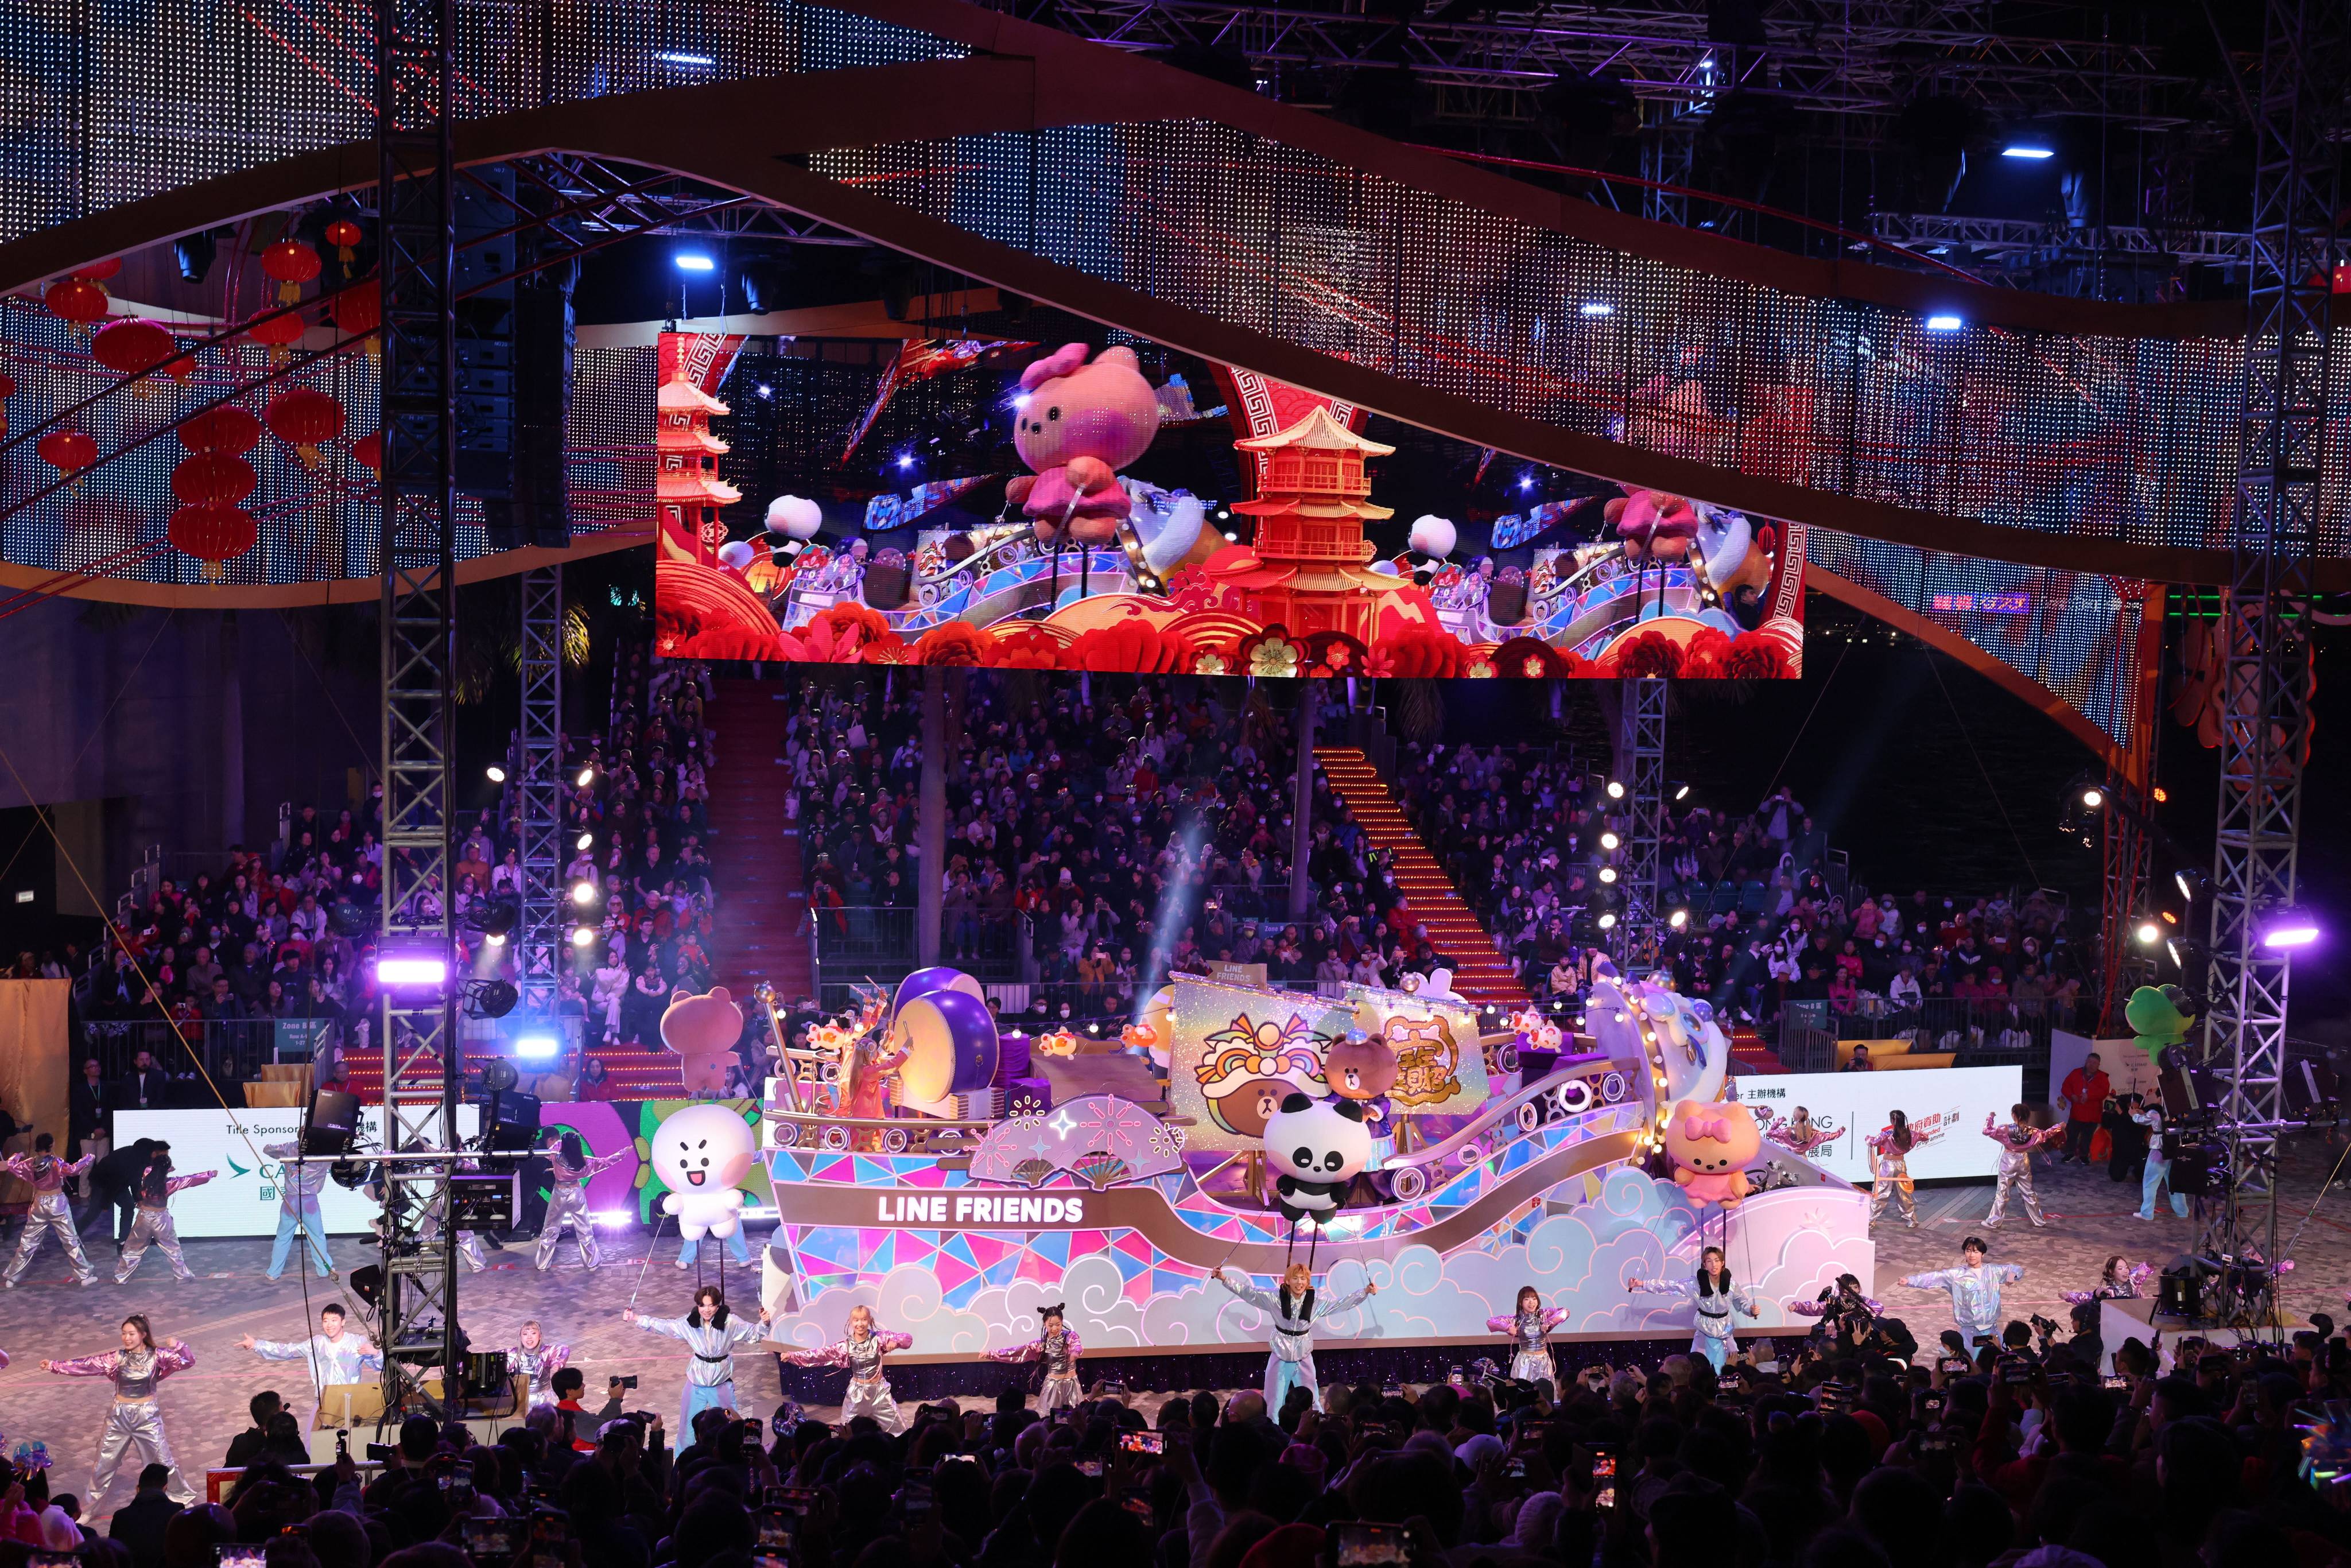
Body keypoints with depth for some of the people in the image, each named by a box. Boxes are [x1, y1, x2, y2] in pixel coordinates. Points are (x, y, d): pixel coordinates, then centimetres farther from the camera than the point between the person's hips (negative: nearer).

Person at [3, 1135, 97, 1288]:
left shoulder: (30, 1163, -3)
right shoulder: (55, 1163, -17)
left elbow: (12, 1167, 7)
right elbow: (72, 1170, -31)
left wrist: (17, 1157, 26)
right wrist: (87, 1160, -19)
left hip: (39, 1205, 4)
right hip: (57, 1204, -4)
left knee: (27, 1243, 11)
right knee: (71, 1241, 5)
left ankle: (10, 1278, 14)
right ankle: (84, 1275, 8)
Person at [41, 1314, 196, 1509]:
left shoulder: (156, 1357, -9)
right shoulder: (118, 1358, -5)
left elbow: (188, 1361, -16)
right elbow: (88, 1365, -9)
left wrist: (177, 1347, -36)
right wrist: (54, 1366, -14)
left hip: (147, 1417, -2)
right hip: (120, 1417, 2)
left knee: (163, 1463, 7)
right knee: (104, 1464, 9)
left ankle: (184, 1500, 26)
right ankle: (91, 1507, 24)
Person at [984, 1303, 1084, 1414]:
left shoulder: (1070, 1337, -7)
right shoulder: (1041, 1343, -1)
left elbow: (1077, 1346, -29)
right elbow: (1019, 1351, -2)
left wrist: (1075, 1352, -56)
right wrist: (991, 1354, -8)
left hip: (1071, 1384, -1)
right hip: (1052, 1385, 1)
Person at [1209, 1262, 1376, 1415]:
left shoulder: (1315, 1301, -8)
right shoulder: (1276, 1298, -12)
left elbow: (1342, 1303, 1)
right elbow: (1248, 1292, -10)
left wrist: (1366, 1292, -5)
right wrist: (1224, 1279, -17)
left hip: (1303, 1358, 1)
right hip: (1280, 1358, -1)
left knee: (1312, 1402, 6)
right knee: (1273, 1404, 7)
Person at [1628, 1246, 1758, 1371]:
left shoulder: (1730, 1284, -14)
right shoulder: (1696, 1283, -16)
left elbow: (1743, 1301, 0)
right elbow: (1670, 1286, -16)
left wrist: (1752, 1309, -24)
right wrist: (1642, 1284, -22)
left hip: (1724, 1332, 1)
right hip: (1704, 1332, -1)